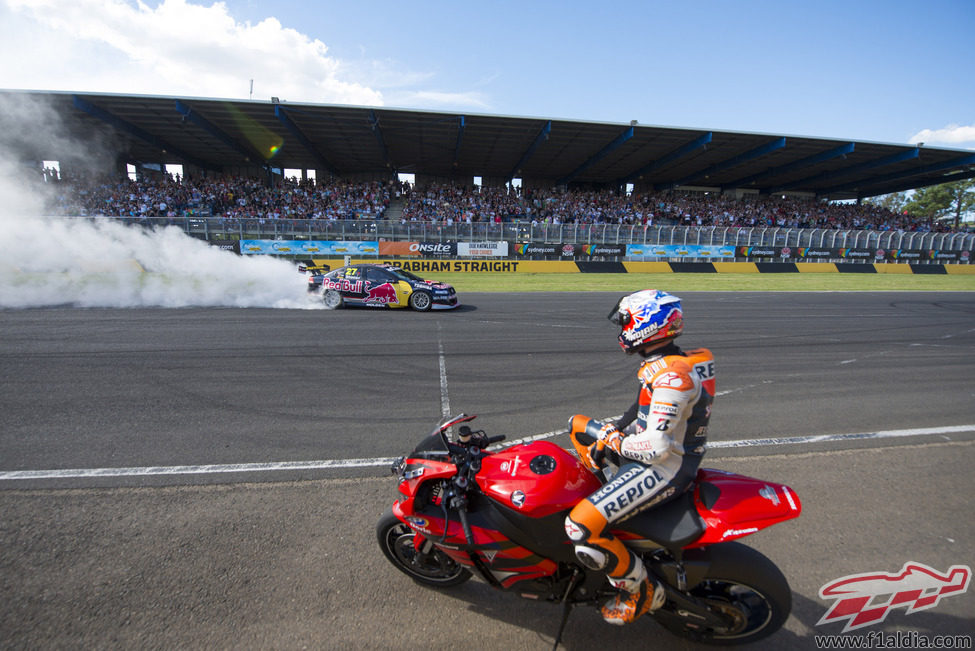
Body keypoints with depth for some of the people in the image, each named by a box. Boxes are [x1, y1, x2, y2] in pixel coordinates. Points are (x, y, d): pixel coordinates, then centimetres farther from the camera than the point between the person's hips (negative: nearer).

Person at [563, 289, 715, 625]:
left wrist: (610, 441, -13)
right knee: (578, 425, 19)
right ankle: (606, 495, 28)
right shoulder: (664, 364, 4)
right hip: (656, 453, 10)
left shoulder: (672, 376, -27)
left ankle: (642, 591, 3)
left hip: (664, 468, -10)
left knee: (581, 528, -23)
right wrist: (613, 430, 8)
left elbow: (655, 447, -29)